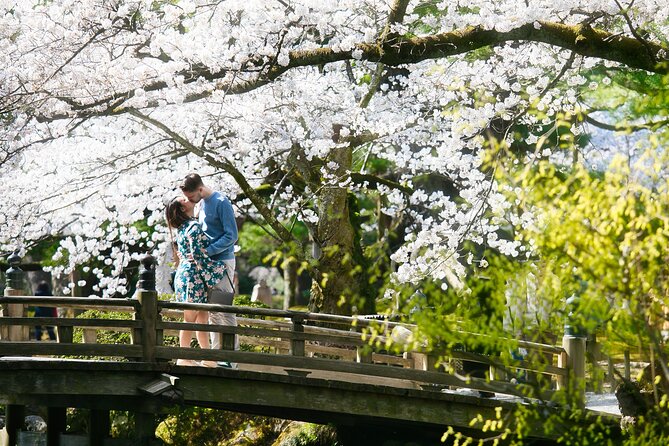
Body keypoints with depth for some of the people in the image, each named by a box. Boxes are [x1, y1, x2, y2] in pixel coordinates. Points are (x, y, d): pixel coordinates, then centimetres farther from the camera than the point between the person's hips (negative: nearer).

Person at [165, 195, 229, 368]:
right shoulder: (194, 227, -16)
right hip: (193, 277, -9)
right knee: (190, 319, -2)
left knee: (203, 317, 11)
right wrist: (221, 267, -12)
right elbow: (198, 256, -20)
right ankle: (184, 358, 4)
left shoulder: (183, 228, 14)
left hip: (184, 274, 9)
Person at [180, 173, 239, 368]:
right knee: (213, 311, 11)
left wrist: (207, 251, -22)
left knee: (225, 311, -6)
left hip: (222, 261, -9)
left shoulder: (221, 203, -15)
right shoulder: (201, 203, 11)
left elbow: (232, 235, -17)